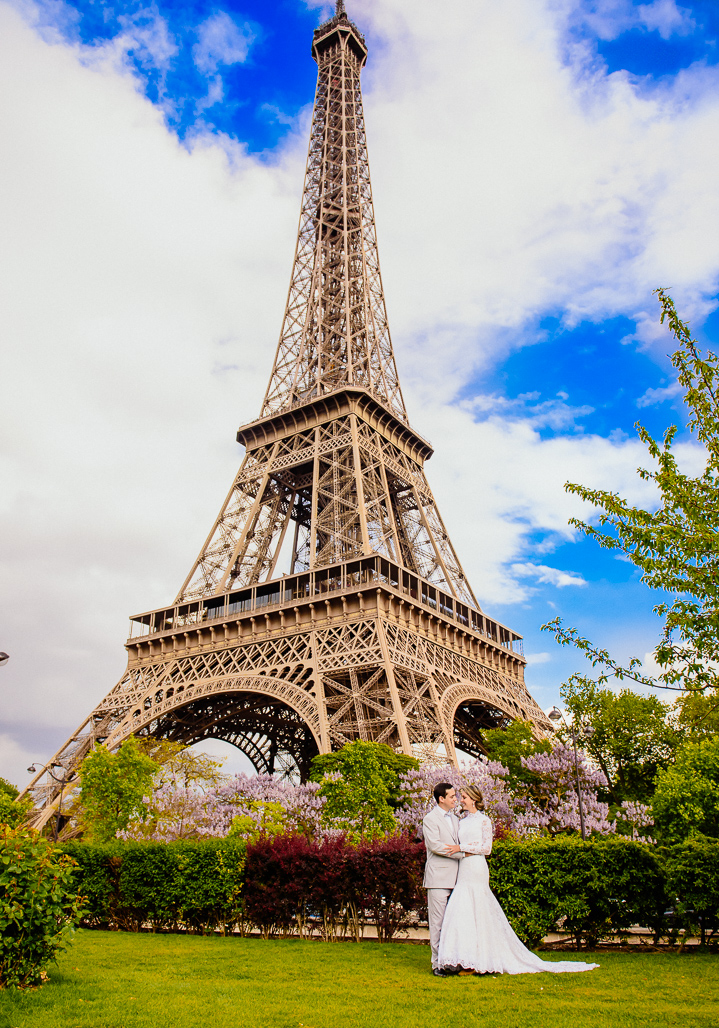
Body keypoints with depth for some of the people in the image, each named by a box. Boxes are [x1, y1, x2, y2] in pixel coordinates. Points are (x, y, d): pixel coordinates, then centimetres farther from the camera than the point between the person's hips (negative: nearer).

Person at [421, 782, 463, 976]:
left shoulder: (455, 819, 18)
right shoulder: (430, 819, -6)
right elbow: (435, 845, -16)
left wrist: (458, 848, 0)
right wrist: (463, 852, -12)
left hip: (455, 876, 7)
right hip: (438, 876, -7)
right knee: (438, 921, -3)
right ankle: (438, 962, 5)